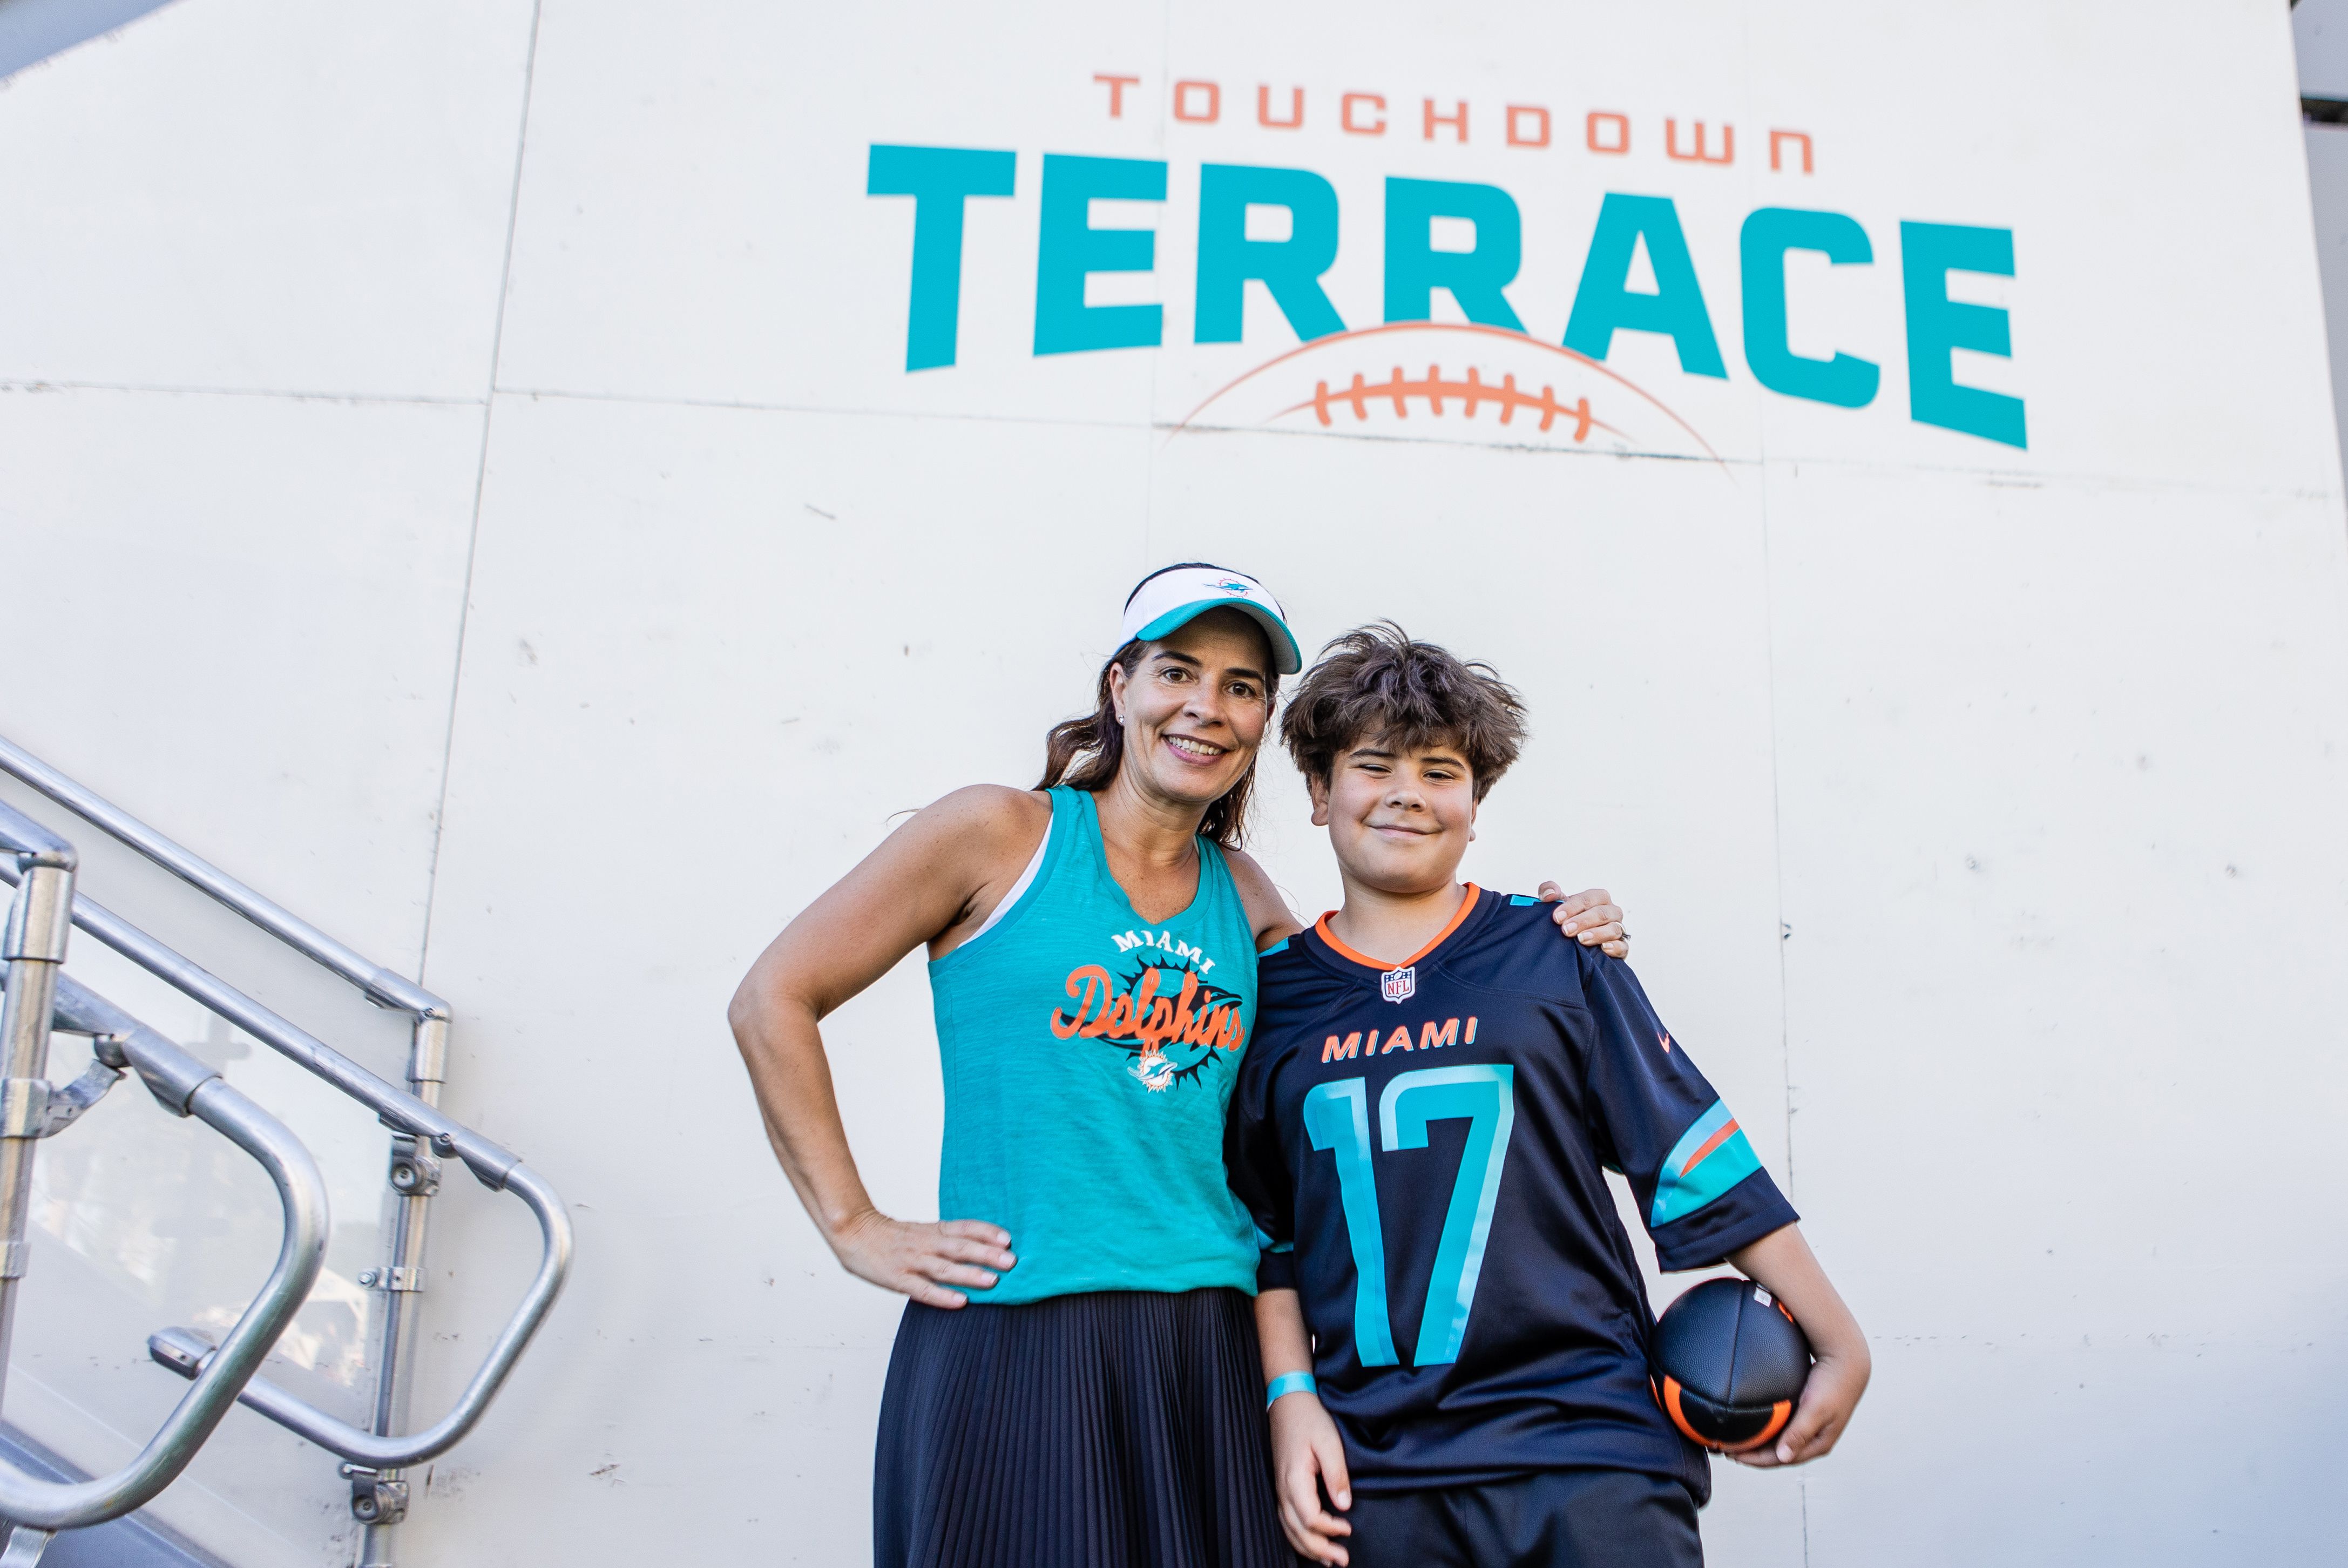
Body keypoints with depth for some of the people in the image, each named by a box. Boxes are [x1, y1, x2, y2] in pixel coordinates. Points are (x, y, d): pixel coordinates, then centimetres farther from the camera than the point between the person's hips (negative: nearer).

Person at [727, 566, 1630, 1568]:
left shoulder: (1240, 893, 13)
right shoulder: (1003, 834, -2)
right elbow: (773, 1001, -1)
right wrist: (855, 1227, -3)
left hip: (1212, 1349, 5)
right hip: (1010, 1340, -4)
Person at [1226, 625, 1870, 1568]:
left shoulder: (1555, 954, 2)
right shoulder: (1274, 995, 7)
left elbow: (1697, 1150, 2)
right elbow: (1266, 1235, 11)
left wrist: (1840, 1347, 2)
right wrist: (1292, 1398, 0)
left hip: (1585, 1440, -1)